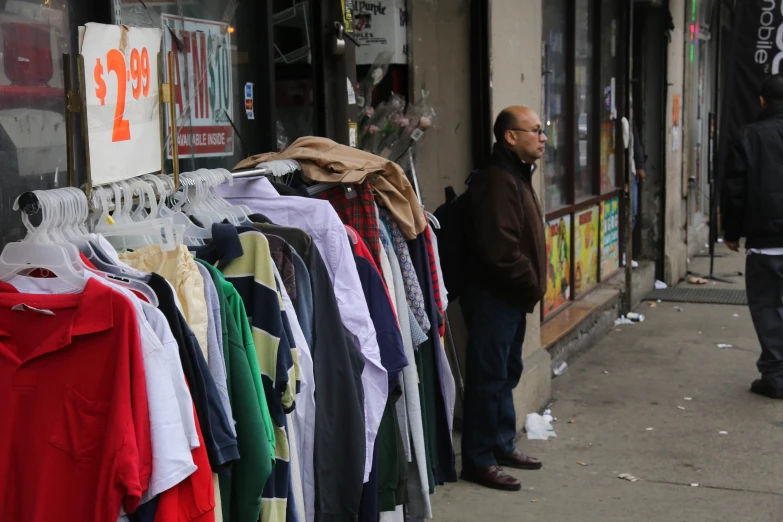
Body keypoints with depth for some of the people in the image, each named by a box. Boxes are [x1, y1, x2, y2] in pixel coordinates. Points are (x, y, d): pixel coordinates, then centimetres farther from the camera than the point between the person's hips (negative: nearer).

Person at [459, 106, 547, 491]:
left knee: (507, 373, 19)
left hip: (512, 298, 11)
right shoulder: (497, 181, -19)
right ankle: (478, 460, 5)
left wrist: (532, 286, 12)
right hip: (493, 296, -11)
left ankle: (502, 445, 31)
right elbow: (500, 250, -26)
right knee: (488, 377, -4)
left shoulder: (517, 176, 15)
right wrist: (532, 284, -13)